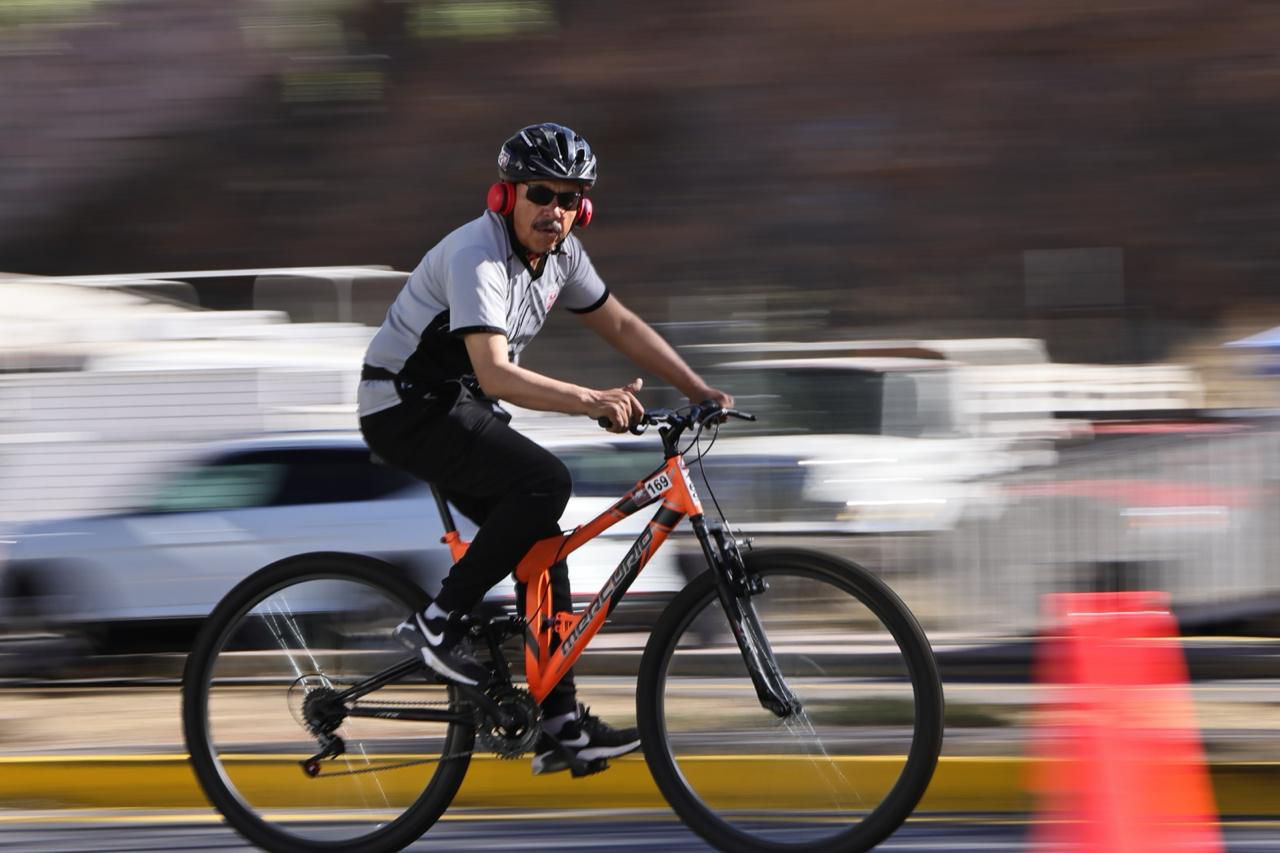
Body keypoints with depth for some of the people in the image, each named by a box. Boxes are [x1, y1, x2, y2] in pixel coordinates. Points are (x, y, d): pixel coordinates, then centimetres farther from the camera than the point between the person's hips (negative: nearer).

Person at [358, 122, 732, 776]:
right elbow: (495, 373, -37)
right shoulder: (477, 256, -27)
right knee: (545, 483, -25)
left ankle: (561, 727, 7)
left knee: (541, 543, 4)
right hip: (405, 408, -9)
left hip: (456, 407, 9)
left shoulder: (560, 253, 0)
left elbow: (621, 326, 12)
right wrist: (591, 401, -46)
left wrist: (701, 391, 5)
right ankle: (437, 623, -16)